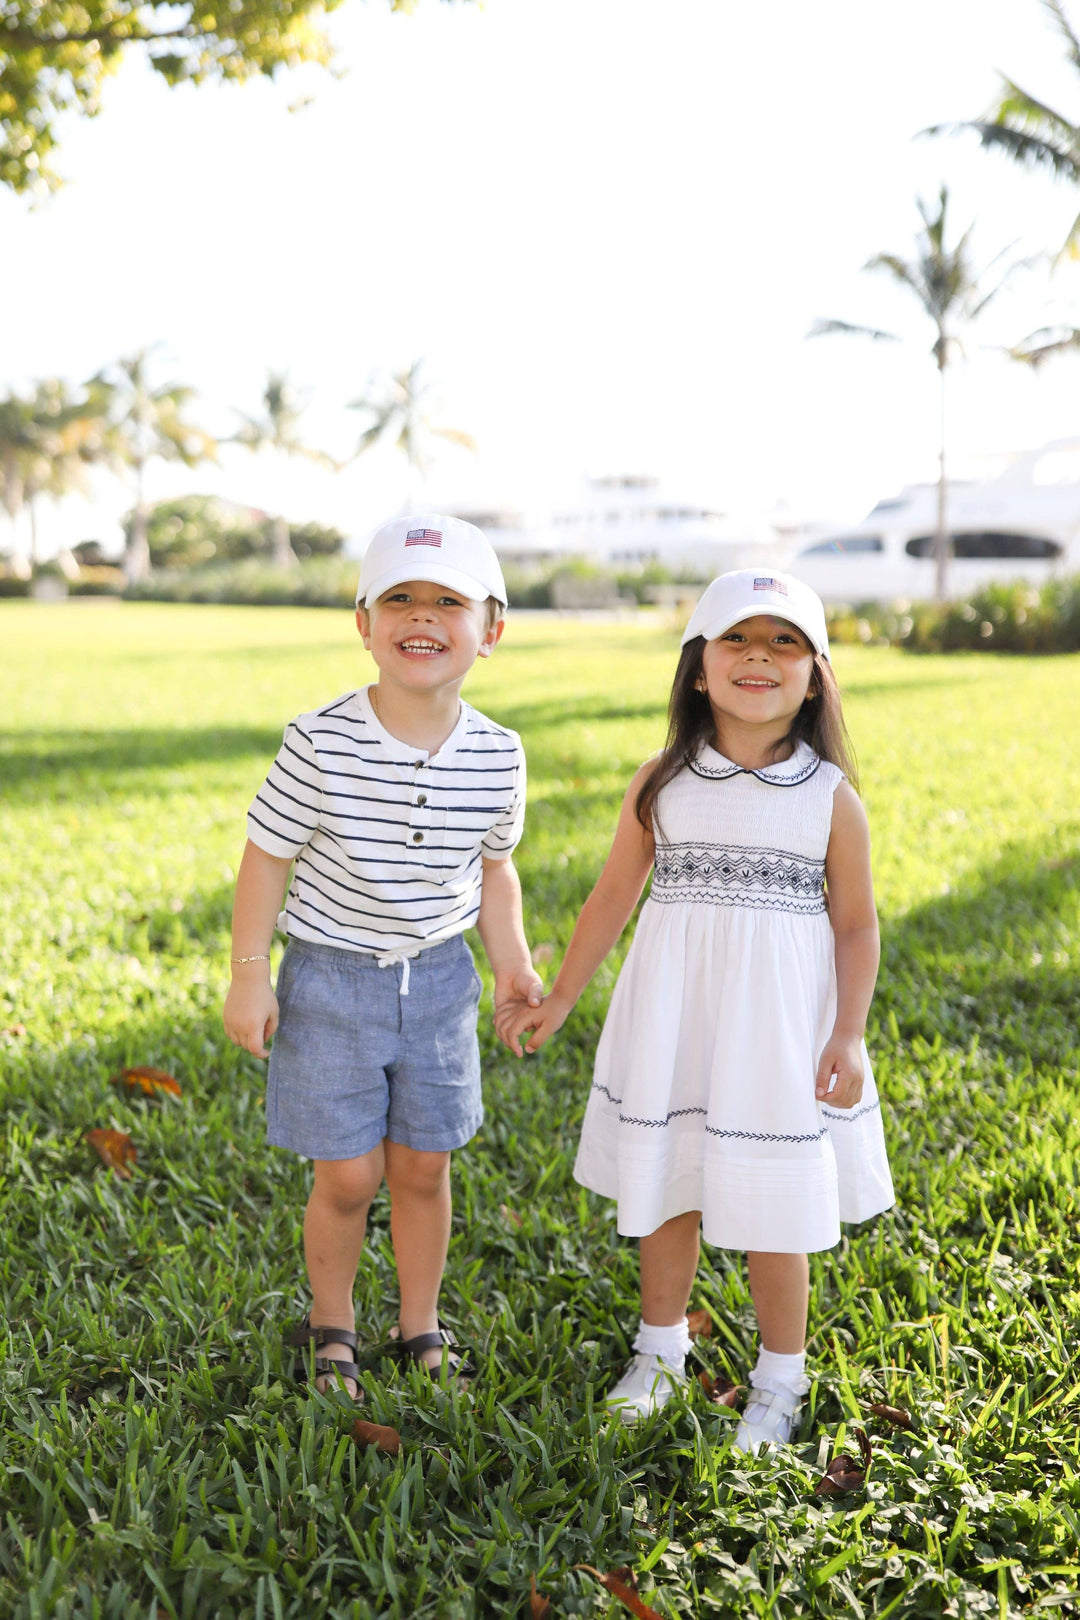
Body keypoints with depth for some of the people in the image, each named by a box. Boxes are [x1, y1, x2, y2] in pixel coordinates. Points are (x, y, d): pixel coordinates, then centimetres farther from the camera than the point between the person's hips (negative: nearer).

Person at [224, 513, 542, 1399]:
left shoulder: (497, 755, -8)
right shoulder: (320, 743, -19)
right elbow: (268, 857, -9)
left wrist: (512, 962, -1)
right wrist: (249, 975, -7)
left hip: (438, 978, 3)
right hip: (332, 978, -3)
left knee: (423, 1168, 13)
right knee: (348, 1176, 4)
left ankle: (421, 1326, 34)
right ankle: (331, 1325, 30)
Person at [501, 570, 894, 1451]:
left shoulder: (832, 798, -3)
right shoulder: (662, 784, -1)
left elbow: (856, 924, 1)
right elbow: (614, 895, 7)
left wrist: (848, 1035, -8)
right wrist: (559, 1001, 8)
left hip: (778, 1025, -2)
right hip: (671, 1020, 2)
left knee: (774, 1205, 5)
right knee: (665, 1187, 13)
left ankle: (779, 1380, 27)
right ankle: (661, 1350, 37)